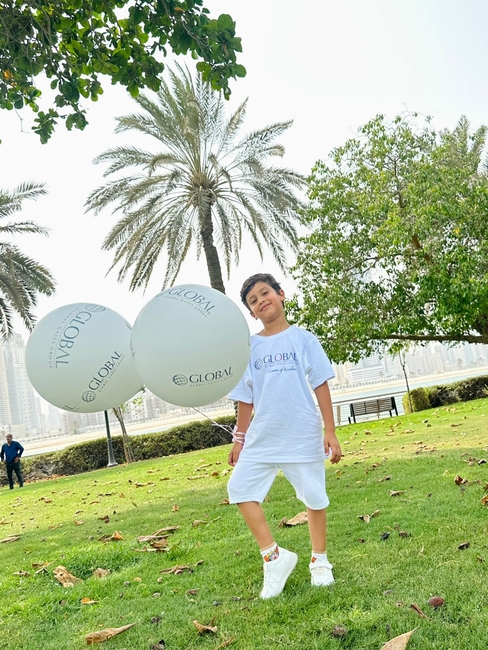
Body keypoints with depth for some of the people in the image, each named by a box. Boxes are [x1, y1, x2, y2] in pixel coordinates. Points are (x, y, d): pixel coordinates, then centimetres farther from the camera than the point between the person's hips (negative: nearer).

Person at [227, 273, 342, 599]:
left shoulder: (302, 338, -1)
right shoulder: (249, 347, 5)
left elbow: (321, 386, -3)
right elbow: (245, 398, 8)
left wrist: (331, 432, -7)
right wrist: (239, 439, 7)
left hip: (303, 435, -2)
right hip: (262, 437, 3)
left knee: (314, 497, 7)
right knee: (240, 488, -7)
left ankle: (320, 561, 30)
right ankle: (274, 556, 7)